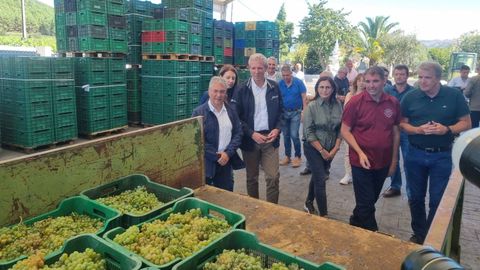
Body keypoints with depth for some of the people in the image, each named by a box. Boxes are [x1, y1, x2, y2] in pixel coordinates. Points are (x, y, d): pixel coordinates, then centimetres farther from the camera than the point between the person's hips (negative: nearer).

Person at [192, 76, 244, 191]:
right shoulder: (199, 112, -7)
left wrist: (228, 153, -9)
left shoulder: (231, 111, 7)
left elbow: (238, 133, 5)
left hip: (226, 162, 4)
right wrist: (217, 156, -14)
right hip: (206, 164, -4)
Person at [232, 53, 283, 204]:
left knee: (273, 177, -1)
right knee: (251, 178, 12)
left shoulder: (274, 87, 3)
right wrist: (252, 134, -14)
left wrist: (277, 129, -7)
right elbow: (236, 117, -6)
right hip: (250, 139, -1)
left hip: (270, 137, 1)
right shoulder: (242, 90, -5)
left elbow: (281, 111, 9)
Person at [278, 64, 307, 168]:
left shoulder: (298, 82, -9)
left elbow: (304, 98, -7)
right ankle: (287, 156, 25)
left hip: (295, 112, -3)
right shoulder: (280, 84, -3)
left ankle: (298, 156, 9)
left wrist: (304, 112, -12)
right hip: (284, 112, 3)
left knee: (294, 135, -8)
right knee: (286, 136, 11)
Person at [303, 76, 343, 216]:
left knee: (317, 176, 20)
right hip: (314, 148, -4)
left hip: (331, 149, 4)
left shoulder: (337, 105, -4)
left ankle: (309, 202, 41)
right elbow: (308, 132, -14)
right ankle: (323, 215, 9)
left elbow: (340, 128, 2)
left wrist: (335, 148, -5)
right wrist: (322, 150, -13)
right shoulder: (312, 106, -14)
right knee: (320, 180, -2)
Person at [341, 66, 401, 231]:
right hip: (361, 161, -4)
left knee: (371, 200, 20)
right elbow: (345, 130, -9)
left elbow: (396, 133, 7)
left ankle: (355, 224, 42)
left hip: (383, 162, 5)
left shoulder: (393, 103, -1)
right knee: (366, 203, 3)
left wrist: (394, 160, 8)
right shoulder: (355, 102, -12)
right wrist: (360, 152, -18)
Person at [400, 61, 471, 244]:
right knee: (415, 197, 13)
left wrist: (447, 129, -21)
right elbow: (402, 124, 0)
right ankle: (419, 234, 32)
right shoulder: (410, 97, -4)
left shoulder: (454, 96, -6)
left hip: (442, 156, -1)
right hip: (415, 155, 1)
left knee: (438, 200, 7)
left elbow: (466, 123, -2)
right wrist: (419, 130, -19)